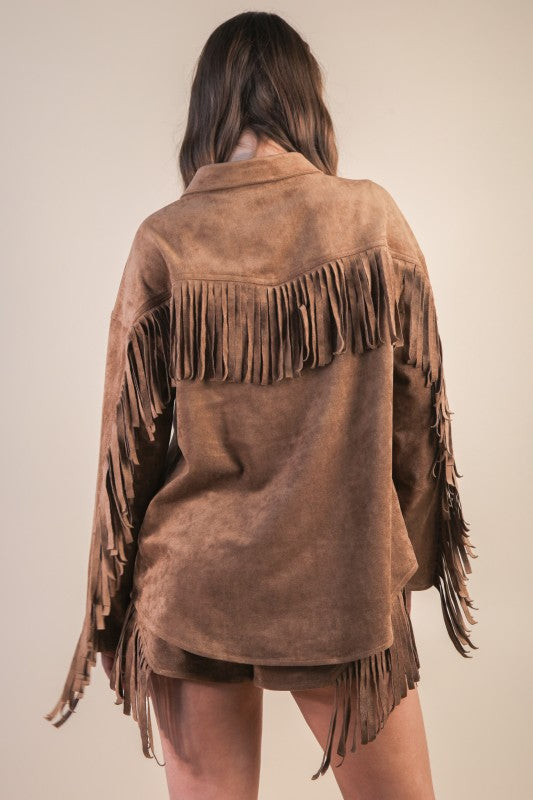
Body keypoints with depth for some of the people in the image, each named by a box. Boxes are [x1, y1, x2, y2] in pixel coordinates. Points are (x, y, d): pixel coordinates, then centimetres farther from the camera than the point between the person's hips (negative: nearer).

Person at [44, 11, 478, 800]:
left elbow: (131, 434, -2)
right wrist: (415, 554, 13)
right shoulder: (373, 219, -7)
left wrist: (111, 602, 11)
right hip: (344, 582, 0)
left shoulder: (163, 240, -7)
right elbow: (418, 407, -1)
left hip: (191, 587, 1)